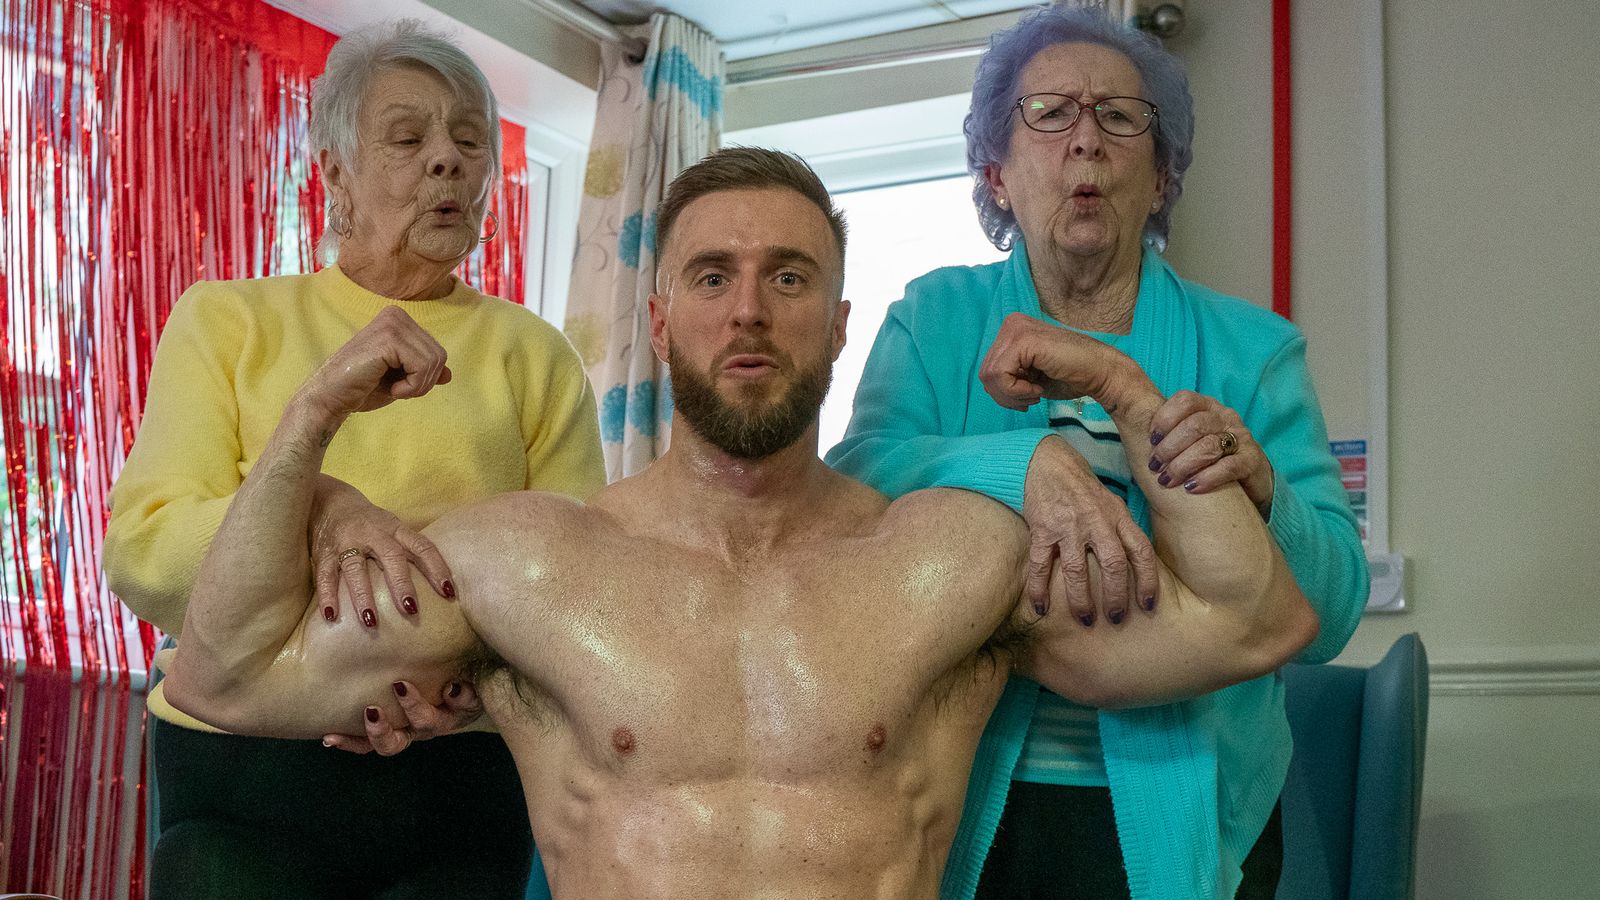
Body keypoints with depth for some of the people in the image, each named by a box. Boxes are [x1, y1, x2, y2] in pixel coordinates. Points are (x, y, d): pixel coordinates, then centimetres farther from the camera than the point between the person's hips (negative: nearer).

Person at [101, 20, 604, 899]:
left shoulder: (536, 355, 8)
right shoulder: (226, 319, 7)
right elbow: (140, 557, -6)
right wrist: (312, 506, -25)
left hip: (460, 785, 1)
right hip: (242, 781, 0)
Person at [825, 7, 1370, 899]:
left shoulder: (1252, 349, 0)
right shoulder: (933, 320, 2)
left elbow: (1329, 617, -5)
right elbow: (855, 478, -16)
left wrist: (1260, 496, -26)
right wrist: (1026, 464, -33)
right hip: (971, 804, 0)